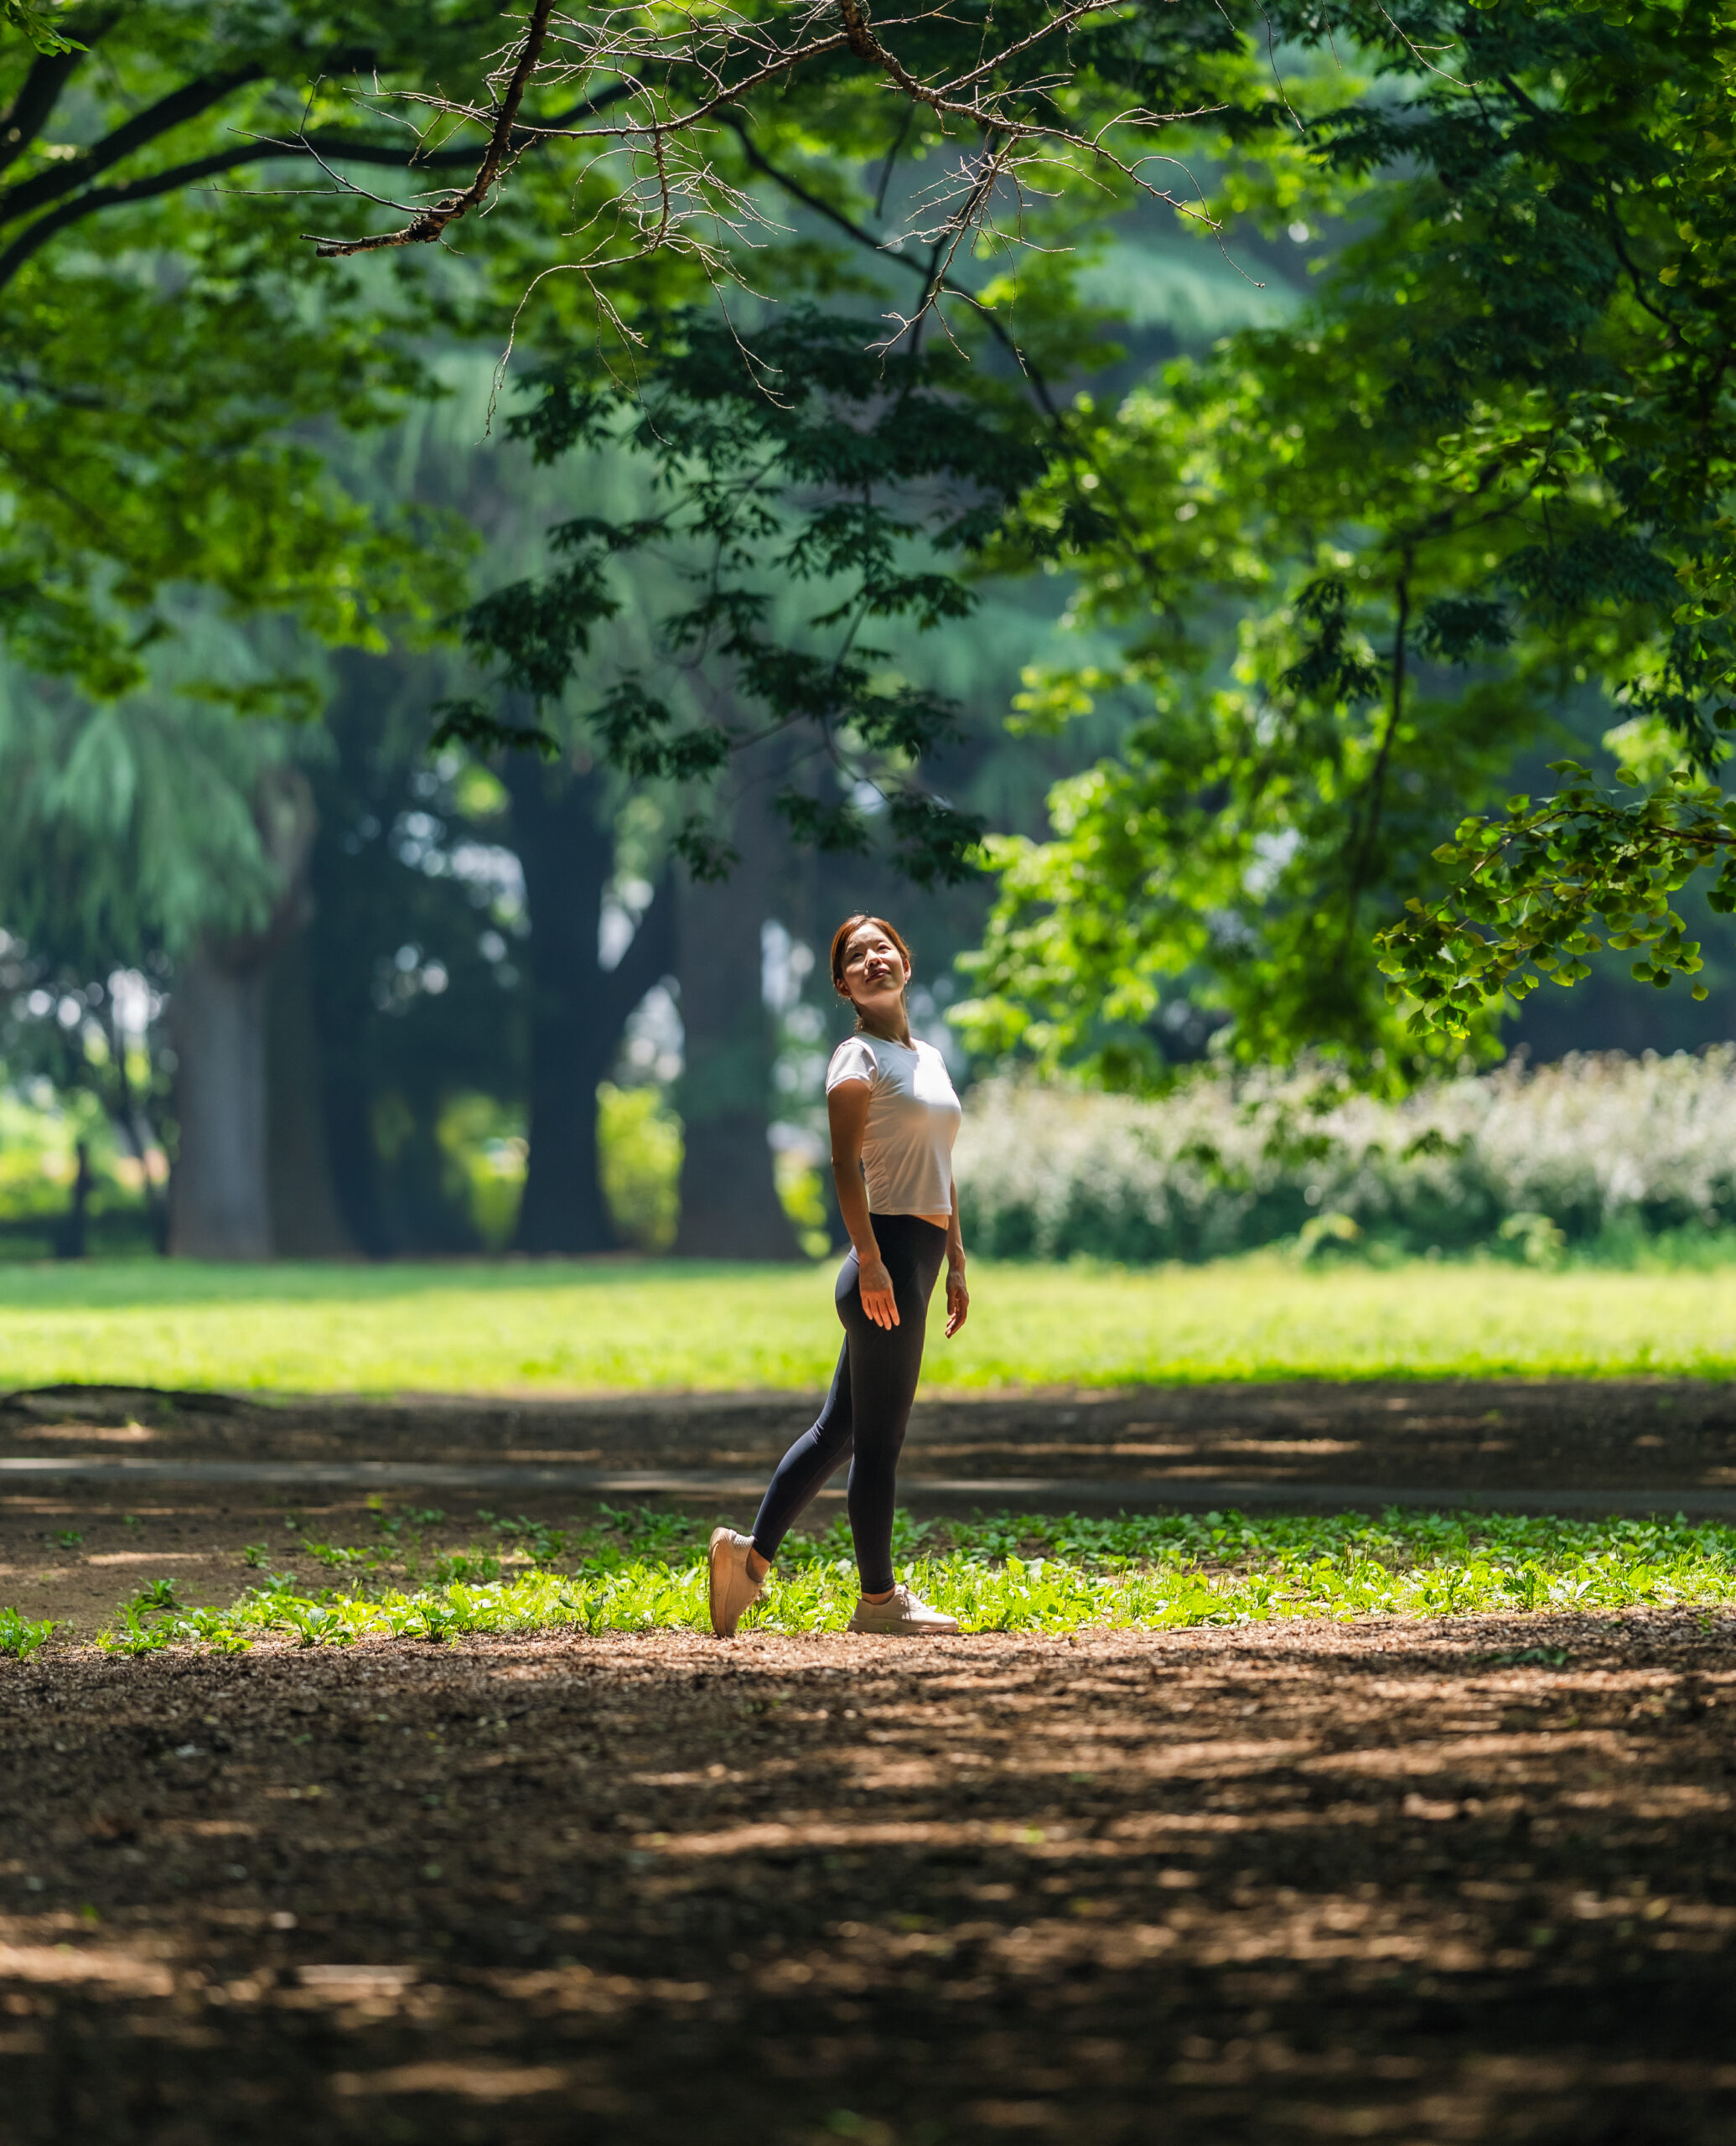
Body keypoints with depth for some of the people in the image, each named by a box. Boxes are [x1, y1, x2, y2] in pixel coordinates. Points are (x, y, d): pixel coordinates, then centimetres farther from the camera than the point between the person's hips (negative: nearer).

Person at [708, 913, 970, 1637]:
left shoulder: (929, 1058, 19)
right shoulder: (858, 1059, -7)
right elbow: (845, 1163, -15)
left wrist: (956, 1266, 19)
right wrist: (869, 1259, -23)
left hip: (919, 1260, 9)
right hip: (888, 1258, -9)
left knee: (841, 1429, 12)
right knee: (878, 1440, -2)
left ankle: (751, 1555, 18)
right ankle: (878, 1598, 3)